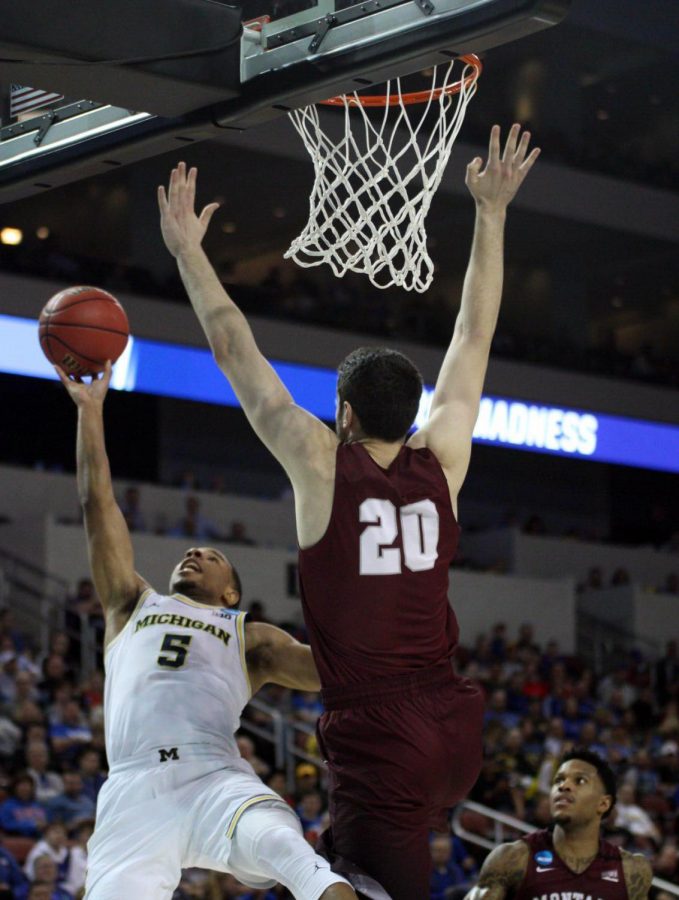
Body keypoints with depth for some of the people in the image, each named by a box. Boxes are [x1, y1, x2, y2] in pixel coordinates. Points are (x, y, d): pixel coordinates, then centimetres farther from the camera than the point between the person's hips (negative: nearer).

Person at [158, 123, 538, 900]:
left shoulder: (323, 463, -6)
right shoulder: (441, 460, 5)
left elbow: (235, 352, 0)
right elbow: (474, 334, 13)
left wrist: (187, 250, 9)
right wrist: (491, 214, 20)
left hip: (380, 742, -6)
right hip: (453, 729, 6)